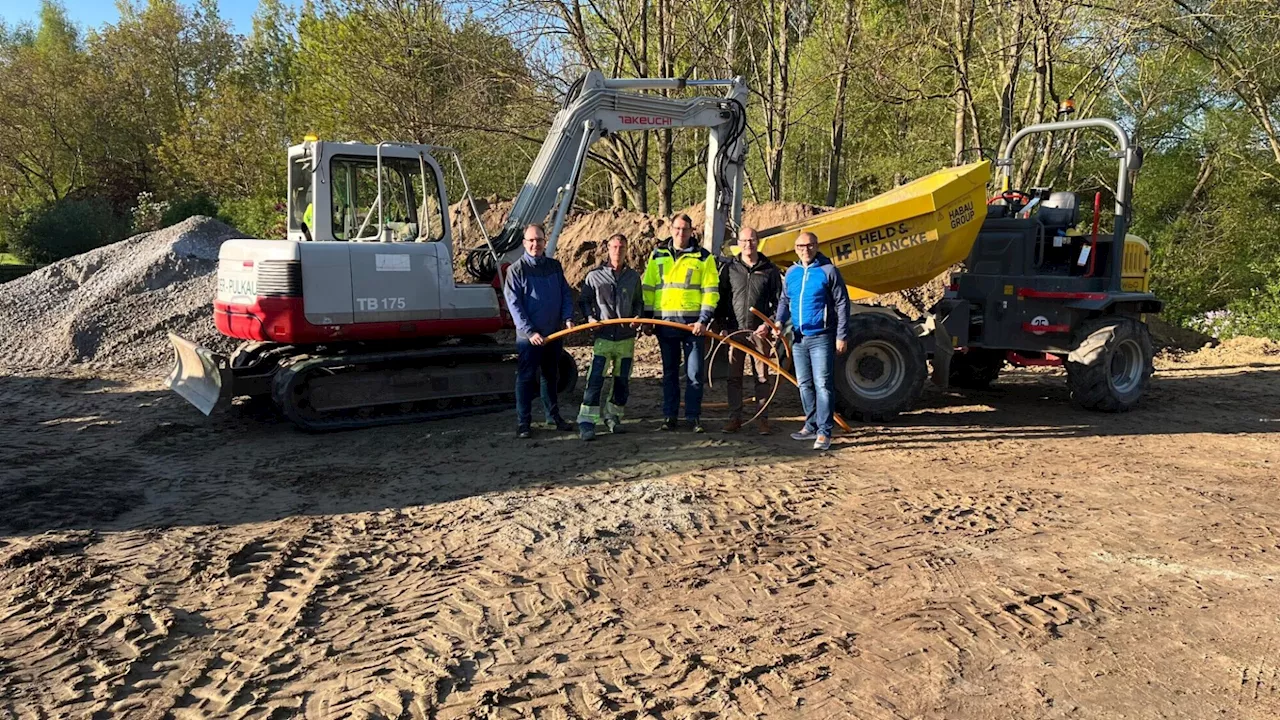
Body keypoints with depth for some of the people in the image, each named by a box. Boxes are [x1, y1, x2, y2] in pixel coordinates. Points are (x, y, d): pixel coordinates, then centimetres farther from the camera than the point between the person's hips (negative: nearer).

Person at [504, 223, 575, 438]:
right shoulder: (516, 269, -7)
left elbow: (566, 294, 12)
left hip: (554, 332, 5)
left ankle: (553, 415, 29)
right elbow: (514, 304, -10)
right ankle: (523, 423, 6)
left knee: (551, 376, 16)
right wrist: (530, 332, -17)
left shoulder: (555, 267, 8)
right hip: (528, 335, -5)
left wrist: (568, 318, -6)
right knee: (526, 378, -1)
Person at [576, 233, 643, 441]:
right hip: (603, 336, -3)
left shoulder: (633, 277, 9)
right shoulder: (594, 276, 1)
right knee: (595, 379, -11)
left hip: (626, 337, 3)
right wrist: (590, 317, -10)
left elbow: (638, 302, 17)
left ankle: (613, 416, 26)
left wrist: (638, 316, -3)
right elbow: (583, 301, 7)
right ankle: (587, 421, -9)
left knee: (623, 381, 9)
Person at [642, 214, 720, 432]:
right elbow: (648, 288, 12)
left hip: (693, 322, -2)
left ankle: (693, 416, 9)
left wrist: (704, 320, -10)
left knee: (695, 373, -1)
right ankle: (669, 416, 16)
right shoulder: (657, 255, 11)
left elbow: (710, 291, -1)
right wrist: (647, 317, 6)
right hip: (665, 322, 2)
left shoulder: (703, 257, 3)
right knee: (669, 372, 9)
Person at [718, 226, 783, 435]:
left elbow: (778, 301, 7)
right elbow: (721, 298, 10)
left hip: (759, 331, -1)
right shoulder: (730, 268, 7)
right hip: (734, 330, 1)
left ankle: (762, 418, 10)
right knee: (734, 377, 3)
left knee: (761, 376, 3)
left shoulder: (769, 270, 5)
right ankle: (735, 418, 10)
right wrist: (722, 325, 1)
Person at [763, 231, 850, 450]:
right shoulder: (791, 272, 10)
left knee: (822, 385, -8)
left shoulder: (828, 271, -5)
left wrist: (841, 336, -9)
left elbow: (842, 304, -5)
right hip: (799, 338, 6)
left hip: (821, 338, -6)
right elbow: (785, 301, 19)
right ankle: (812, 426, 24)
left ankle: (824, 432, -6)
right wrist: (779, 321, -1)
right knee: (805, 385, 13)